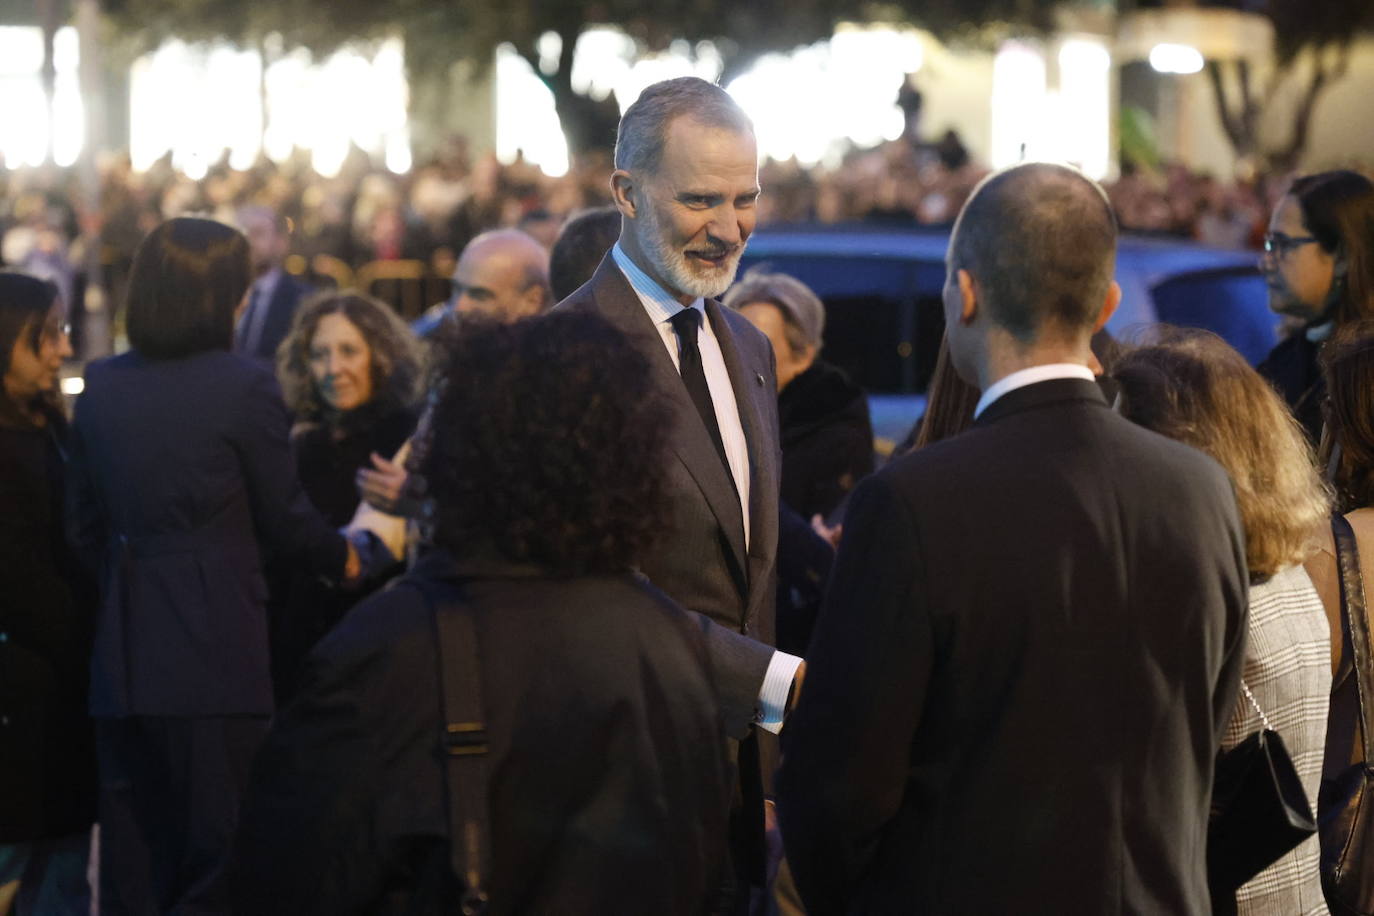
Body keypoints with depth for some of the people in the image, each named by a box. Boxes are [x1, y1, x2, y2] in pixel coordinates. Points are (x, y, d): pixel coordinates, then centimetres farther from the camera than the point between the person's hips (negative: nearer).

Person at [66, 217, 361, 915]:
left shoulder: (100, 387, 5)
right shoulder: (243, 386, -11)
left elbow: (84, 529, 12)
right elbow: (283, 518, -2)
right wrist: (343, 558, 17)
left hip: (122, 647, 5)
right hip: (219, 646, -5)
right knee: (218, 843, 2)